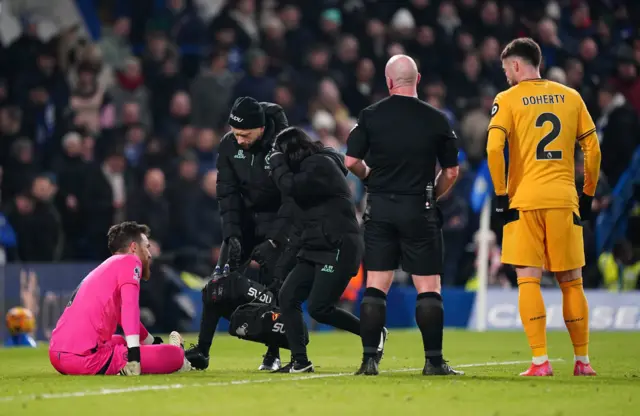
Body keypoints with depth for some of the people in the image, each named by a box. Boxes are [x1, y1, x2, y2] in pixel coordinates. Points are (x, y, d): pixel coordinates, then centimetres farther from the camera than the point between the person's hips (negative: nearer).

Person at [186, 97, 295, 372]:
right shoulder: (229, 146, -10)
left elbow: (293, 199, -21)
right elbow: (228, 194, -6)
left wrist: (273, 240, -25)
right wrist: (232, 235, -17)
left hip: (278, 219, -4)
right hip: (245, 218, 4)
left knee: (273, 285, -13)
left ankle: (273, 355, 0)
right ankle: (201, 350, -4)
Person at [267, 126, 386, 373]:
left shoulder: (321, 165, -13)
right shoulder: (310, 166, 18)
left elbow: (291, 187, -23)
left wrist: (276, 161, -7)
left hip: (339, 248, -10)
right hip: (317, 248, 10)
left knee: (318, 308, -13)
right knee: (288, 297, -1)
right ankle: (300, 362, 2)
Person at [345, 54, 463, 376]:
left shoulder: (371, 116, -1)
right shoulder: (436, 120, -2)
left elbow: (351, 161, -2)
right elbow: (451, 172, 1)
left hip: (380, 208, 2)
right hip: (419, 210, -1)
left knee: (375, 287, 5)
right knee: (428, 288, 3)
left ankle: (369, 359, 1)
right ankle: (433, 361, 1)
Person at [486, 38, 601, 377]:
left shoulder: (508, 100, 0)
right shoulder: (570, 97, 10)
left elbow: (494, 148, -11)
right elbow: (593, 149, 10)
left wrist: (501, 193, -3)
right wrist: (588, 194, 17)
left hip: (524, 200, -3)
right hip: (564, 199, 3)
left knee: (528, 280, 0)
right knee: (571, 282, 10)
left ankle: (540, 361, -8)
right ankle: (582, 360, 11)